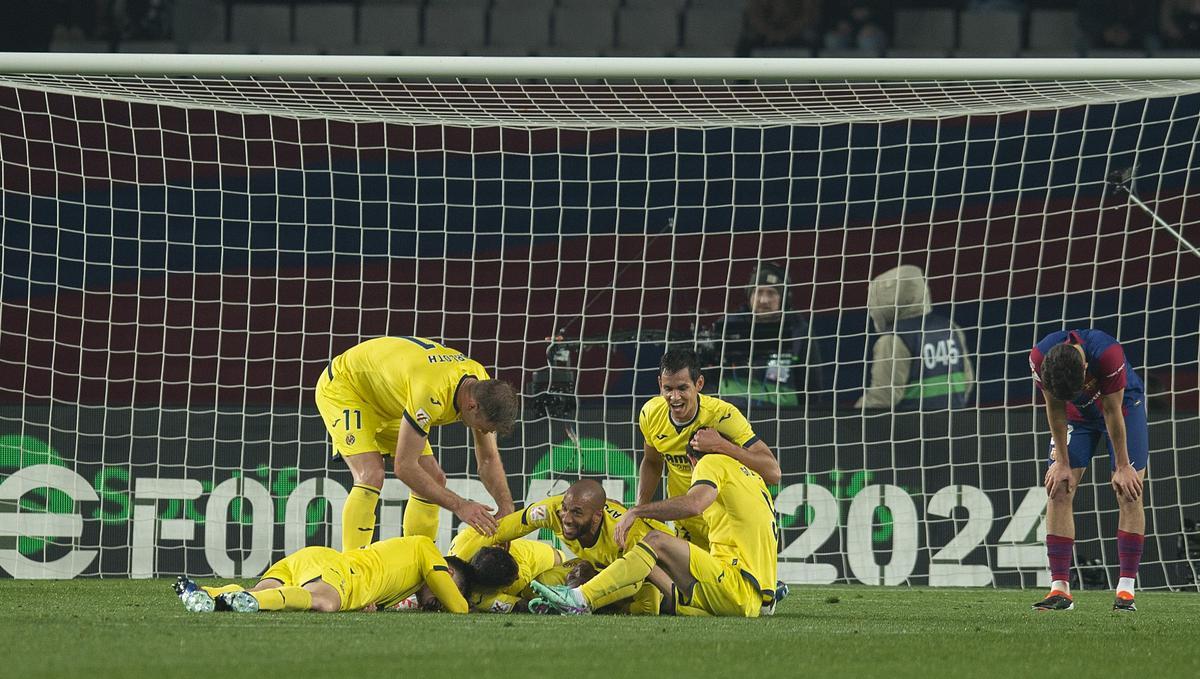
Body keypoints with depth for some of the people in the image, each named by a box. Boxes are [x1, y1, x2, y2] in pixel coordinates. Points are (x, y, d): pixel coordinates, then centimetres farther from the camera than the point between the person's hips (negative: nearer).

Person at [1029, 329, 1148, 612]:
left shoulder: (1108, 355, -38)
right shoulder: (1039, 359, -29)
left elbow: (1113, 411, -28)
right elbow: (1056, 410, -15)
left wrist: (1123, 467, -18)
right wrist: (1062, 463, -11)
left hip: (1124, 405, -3)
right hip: (1078, 414, 3)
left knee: (1129, 492, -12)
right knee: (1059, 490, -10)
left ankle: (1126, 591, -10)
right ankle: (1060, 588, -9)